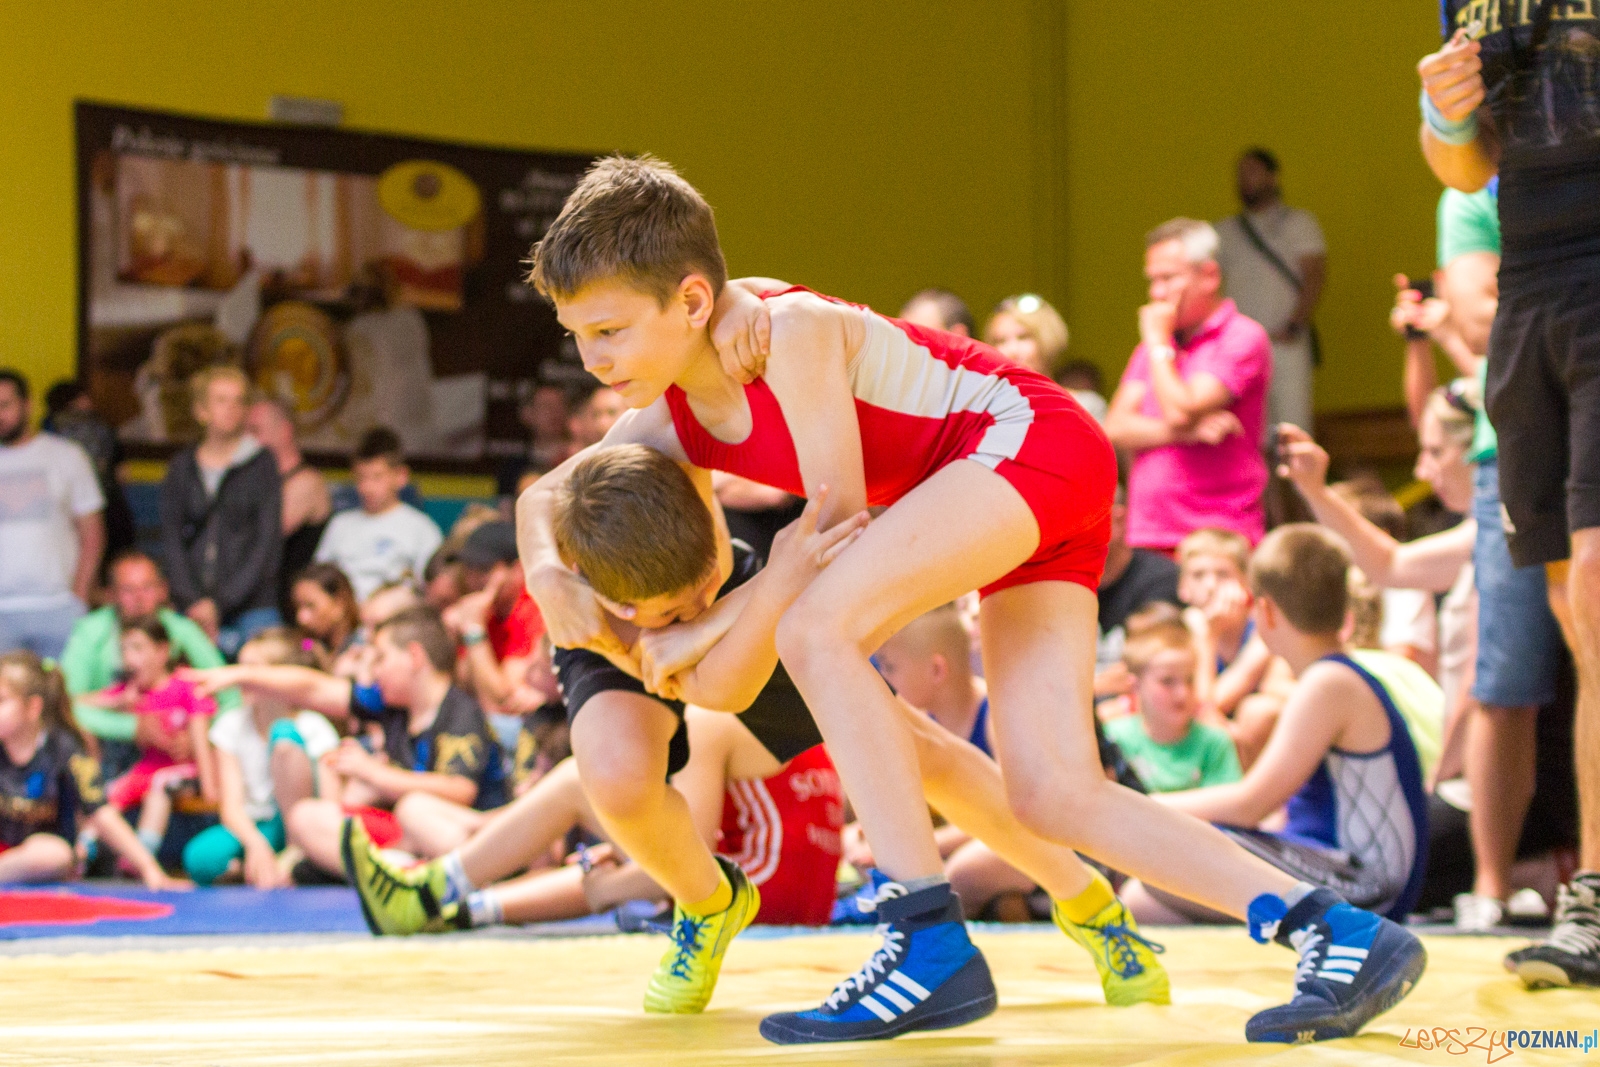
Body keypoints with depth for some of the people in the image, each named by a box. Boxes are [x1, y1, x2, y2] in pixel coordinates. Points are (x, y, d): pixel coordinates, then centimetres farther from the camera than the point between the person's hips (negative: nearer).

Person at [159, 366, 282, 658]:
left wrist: (221, 603, -7)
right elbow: (171, 540, 6)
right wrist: (192, 601, -8)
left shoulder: (262, 464, 4)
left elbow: (268, 543, -2)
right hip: (195, 610, 2)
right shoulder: (181, 468, 11)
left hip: (253, 608, -2)